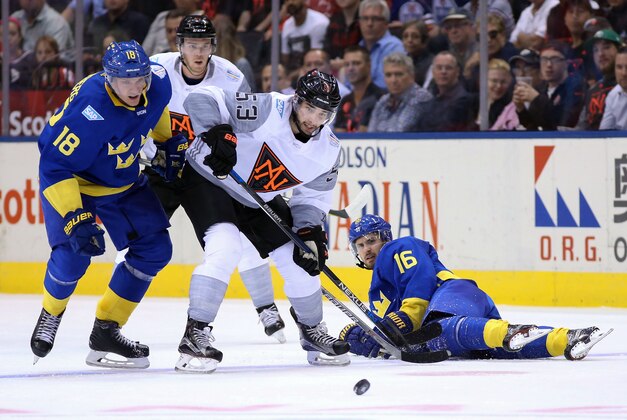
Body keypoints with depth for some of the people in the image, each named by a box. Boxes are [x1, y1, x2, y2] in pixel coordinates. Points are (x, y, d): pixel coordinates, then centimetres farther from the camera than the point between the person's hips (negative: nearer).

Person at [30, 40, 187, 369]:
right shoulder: (89, 111, -38)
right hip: (71, 181, -6)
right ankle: (51, 313, 14)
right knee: (73, 257, -21)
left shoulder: (158, 83, -18)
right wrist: (74, 218, -39)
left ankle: (106, 331, 8)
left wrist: (172, 143, 10)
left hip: (125, 181, 6)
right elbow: (55, 167, -33)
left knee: (155, 249, -3)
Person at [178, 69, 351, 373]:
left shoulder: (327, 150, -10)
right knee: (225, 249, -29)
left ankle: (313, 332, 30)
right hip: (211, 177, -7)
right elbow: (201, 99, -32)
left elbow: (312, 197, 1)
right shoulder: (265, 111, -30)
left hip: (260, 200, 7)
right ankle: (196, 334, -24)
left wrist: (309, 233, -15)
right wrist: (218, 133, -46)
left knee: (302, 263, 5)